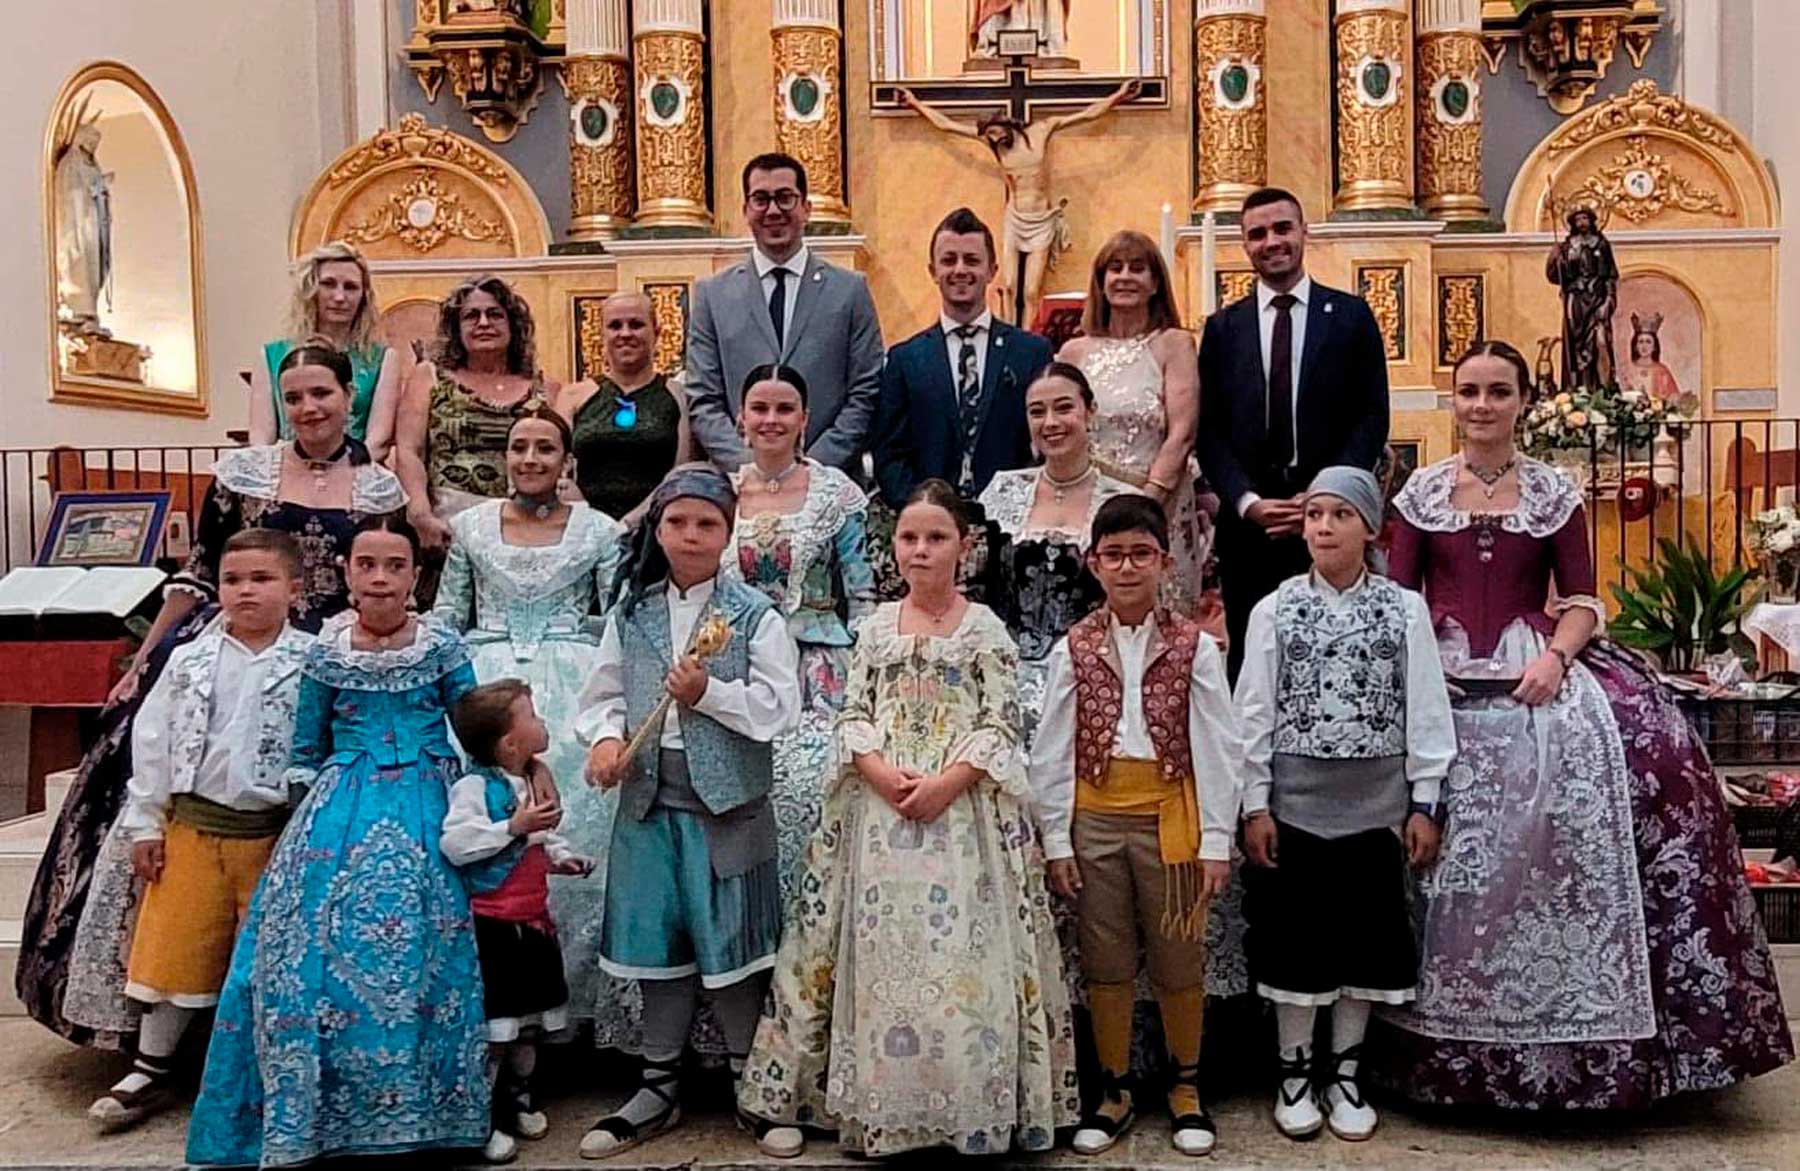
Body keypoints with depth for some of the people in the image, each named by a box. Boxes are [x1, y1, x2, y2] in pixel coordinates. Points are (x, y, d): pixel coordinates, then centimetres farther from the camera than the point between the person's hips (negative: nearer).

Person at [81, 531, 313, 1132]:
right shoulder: (190, 661, 3)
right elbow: (152, 741, 5)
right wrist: (144, 824, 2)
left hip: (274, 831, -2)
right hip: (191, 826, 3)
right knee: (172, 947, 10)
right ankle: (152, 1069, 27)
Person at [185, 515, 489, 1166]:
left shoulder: (442, 646, -1)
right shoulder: (324, 654, 4)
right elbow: (306, 751, 14)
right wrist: (309, 813, 8)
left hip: (423, 813, -1)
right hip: (340, 814, 2)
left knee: (414, 948, -6)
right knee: (318, 946, -4)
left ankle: (409, 1110, 6)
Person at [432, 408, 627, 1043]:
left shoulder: (600, 530, 8)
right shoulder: (471, 526, 12)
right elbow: (446, 619, 15)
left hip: (573, 685, -1)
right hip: (484, 682, 1)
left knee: (577, 821, -13)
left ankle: (578, 986, -2)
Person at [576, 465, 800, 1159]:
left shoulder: (754, 616, -4)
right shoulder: (632, 612, 7)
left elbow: (777, 709, -10)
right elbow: (605, 691, 11)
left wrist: (709, 693, -20)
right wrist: (606, 737, -8)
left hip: (729, 802, -4)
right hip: (650, 800, 4)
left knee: (730, 940, 2)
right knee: (657, 940, 12)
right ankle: (659, 1087, 24)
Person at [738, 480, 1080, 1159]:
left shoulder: (983, 627, 4)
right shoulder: (877, 626, 13)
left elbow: (1000, 724, -3)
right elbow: (852, 716, 8)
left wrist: (947, 782, -15)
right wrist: (880, 772, -11)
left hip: (964, 807, -2)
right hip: (880, 804, 3)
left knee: (960, 949, -5)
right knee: (879, 949, 3)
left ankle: (971, 1105, 4)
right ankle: (881, 1103, 11)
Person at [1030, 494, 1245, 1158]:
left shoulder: (1194, 648, -2)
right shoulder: (1074, 649, 2)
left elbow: (1218, 748, -2)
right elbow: (1051, 751, 2)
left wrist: (1216, 840, -5)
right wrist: (1056, 839, -1)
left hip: (1169, 819, -1)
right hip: (1095, 819, 1)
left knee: (1179, 961, 10)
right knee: (1105, 962, 11)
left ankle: (1186, 1088, 28)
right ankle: (1115, 1092, 25)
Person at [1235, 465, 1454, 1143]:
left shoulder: (1404, 609, 0)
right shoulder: (1275, 610, 0)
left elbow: (1425, 713, 1)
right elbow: (1254, 714, 0)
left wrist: (1424, 803, -2)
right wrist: (1255, 807, -3)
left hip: (1376, 805, 0)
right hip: (1293, 803, 0)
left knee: (1365, 936, 9)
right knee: (1295, 936, 7)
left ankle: (1344, 1073, 25)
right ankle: (1295, 1071, 23)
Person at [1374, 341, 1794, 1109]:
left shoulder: (1552, 494, 11)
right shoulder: (1422, 492, 11)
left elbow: (1580, 600, 6)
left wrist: (1555, 656, -14)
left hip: (1535, 666, 0)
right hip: (1441, 674, 0)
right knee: (1444, 848, -16)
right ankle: (1445, 1034, -1)